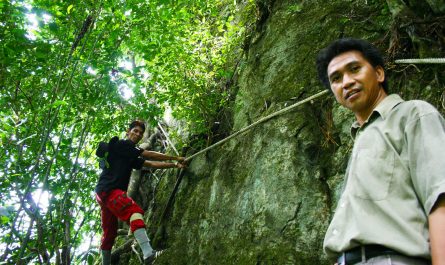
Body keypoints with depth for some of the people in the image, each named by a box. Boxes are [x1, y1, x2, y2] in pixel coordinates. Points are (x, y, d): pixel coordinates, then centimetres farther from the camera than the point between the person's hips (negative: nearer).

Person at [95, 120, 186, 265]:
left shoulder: (131, 157, 24)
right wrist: (175, 158, 4)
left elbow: (151, 164, 21)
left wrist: (174, 165, 18)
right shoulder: (120, 144, -1)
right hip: (108, 189, -10)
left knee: (109, 233, 14)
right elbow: (150, 155, -2)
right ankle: (148, 253, -44)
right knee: (134, 211, -28)